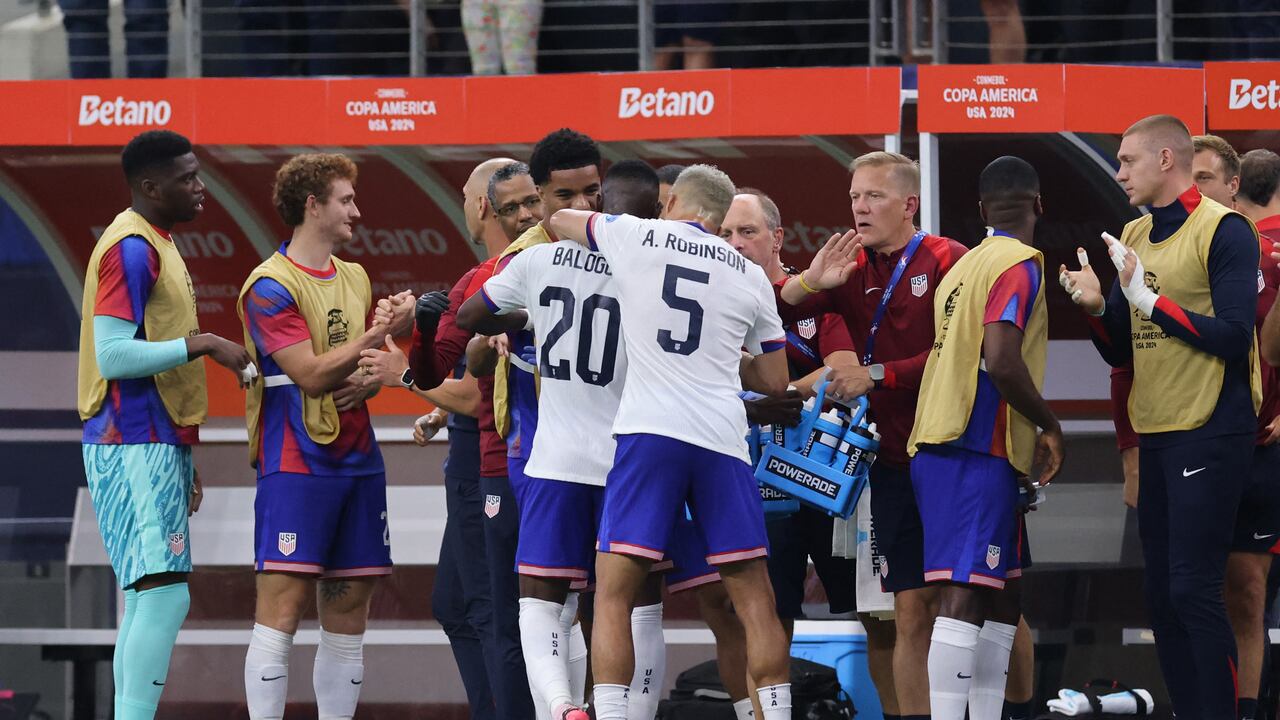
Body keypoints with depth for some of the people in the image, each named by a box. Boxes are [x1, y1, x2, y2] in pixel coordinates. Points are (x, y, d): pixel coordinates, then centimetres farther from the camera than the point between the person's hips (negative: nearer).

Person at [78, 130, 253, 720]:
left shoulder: (155, 245, 18)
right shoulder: (132, 248, -13)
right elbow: (111, 355, -21)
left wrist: (181, 459, 24)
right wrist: (203, 344, -20)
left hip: (154, 444, 10)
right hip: (135, 447, -10)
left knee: (148, 598, 9)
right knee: (164, 593, -16)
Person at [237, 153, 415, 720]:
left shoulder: (354, 279, 17)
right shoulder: (271, 287, -9)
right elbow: (312, 374, -15)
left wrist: (368, 381, 0)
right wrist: (382, 333, -13)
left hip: (356, 458, 8)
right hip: (296, 461, -8)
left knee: (348, 613, 6)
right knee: (282, 605, -12)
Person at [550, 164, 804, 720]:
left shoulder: (635, 236, 6)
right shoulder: (750, 277, 13)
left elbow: (559, 221, 25)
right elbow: (774, 381, 21)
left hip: (648, 430, -2)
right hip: (721, 440, 2)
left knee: (613, 591, 0)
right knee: (753, 596, 9)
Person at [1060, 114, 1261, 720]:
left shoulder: (1223, 231, -9)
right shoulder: (1134, 237, 13)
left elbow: (1233, 336, -17)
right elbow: (1120, 352, 17)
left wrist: (1149, 299, -18)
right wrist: (1096, 308, -2)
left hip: (1210, 436, -8)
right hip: (1154, 437, 8)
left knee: (1192, 589, -12)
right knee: (1162, 595, 7)